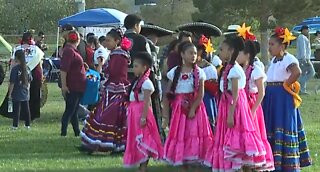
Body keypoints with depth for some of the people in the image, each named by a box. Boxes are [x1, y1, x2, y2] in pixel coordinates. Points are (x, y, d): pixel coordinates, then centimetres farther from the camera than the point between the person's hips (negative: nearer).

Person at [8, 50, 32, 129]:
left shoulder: (15, 69, -15)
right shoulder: (26, 68, 2)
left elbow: (12, 83, -15)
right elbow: (29, 81, 10)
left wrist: (10, 94, -9)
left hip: (17, 94, -5)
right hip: (25, 94, 5)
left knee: (16, 110, -1)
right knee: (26, 110, 12)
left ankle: (15, 126, 1)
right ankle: (27, 124, 19)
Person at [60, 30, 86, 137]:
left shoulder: (72, 51, 14)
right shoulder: (69, 51, -17)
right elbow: (63, 69, -24)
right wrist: (63, 85, -26)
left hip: (77, 87, 10)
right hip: (72, 87, -10)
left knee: (74, 111, 14)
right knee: (70, 110, -7)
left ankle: (77, 132, 21)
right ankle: (63, 132, -4)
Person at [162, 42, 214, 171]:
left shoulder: (198, 72, -2)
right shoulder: (174, 72, 2)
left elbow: (201, 94, -7)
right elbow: (168, 95, 3)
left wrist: (193, 109, -18)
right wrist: (166, 115, -1)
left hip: (194, 108, -2)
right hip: (179, 109, 2)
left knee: (195, 137, -4)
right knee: (180, 137, 3)